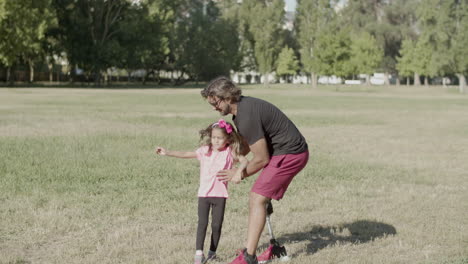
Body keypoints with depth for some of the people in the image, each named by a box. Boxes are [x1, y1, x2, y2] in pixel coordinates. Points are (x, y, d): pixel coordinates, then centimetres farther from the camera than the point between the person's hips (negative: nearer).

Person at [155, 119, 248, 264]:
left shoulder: (229, 153, -3)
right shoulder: (205, 151, 3)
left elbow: (244, 161, -11)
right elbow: (185, 154, 4)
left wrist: (239, 171, -31)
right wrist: (167, 152, -1)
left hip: (220, 194, -1)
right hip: (204, 193, 1)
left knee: (216, 224, 4)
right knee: (202, 223, -4)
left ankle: (212, 251, 20)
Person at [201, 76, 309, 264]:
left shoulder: (247, 117, -25)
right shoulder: (241, 108, 7)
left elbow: (261, 158, -18)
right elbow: (246, 145, 23)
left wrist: (239, 175, -4)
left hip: (289, 154, -10)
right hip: (287, 152, 10)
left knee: (257, 199, -14)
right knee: (255, 199, 13)